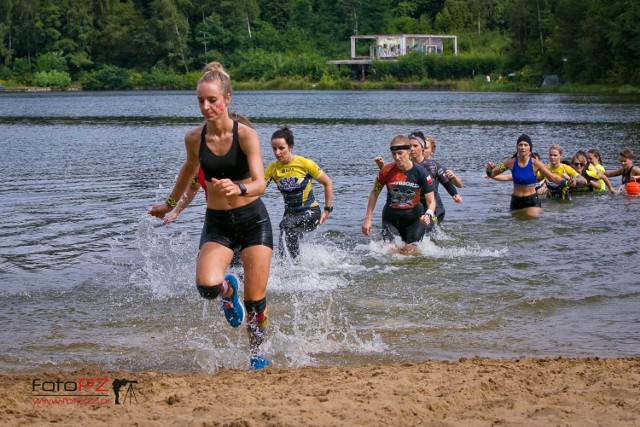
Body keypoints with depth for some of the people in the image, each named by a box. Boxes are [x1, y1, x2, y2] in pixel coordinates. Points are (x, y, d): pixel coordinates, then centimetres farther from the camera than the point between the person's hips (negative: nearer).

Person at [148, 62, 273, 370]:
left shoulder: (246, 135, -15)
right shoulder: (194, 138, -5)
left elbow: (259, 183, -24)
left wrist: (238, 189, -46)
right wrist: (170, 204, 30)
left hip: (253, 220, -2)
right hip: (217, 222, 2)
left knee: (255, 299, -2)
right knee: (207, 286, -24)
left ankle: (258, 351, 25)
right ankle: (228, 290, 13)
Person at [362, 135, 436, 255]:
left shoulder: (420, 172, -19)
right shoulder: (386, 172, -16)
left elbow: (431, 201, -16)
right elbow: (374, 194, -1)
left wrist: (428, 215, -37)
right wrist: (367, 219, -2)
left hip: (414, 217, -1)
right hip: (391, 216, 1)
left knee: (411, 251, -3)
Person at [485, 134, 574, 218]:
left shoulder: (535, 163, -10)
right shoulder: (511, 163, -4)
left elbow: (553, 178, -7)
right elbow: (492, 174, 5)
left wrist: (567, 183, -25)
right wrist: (489, 169, -18)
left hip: (532, 201, -3)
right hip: (515, 201, 3)